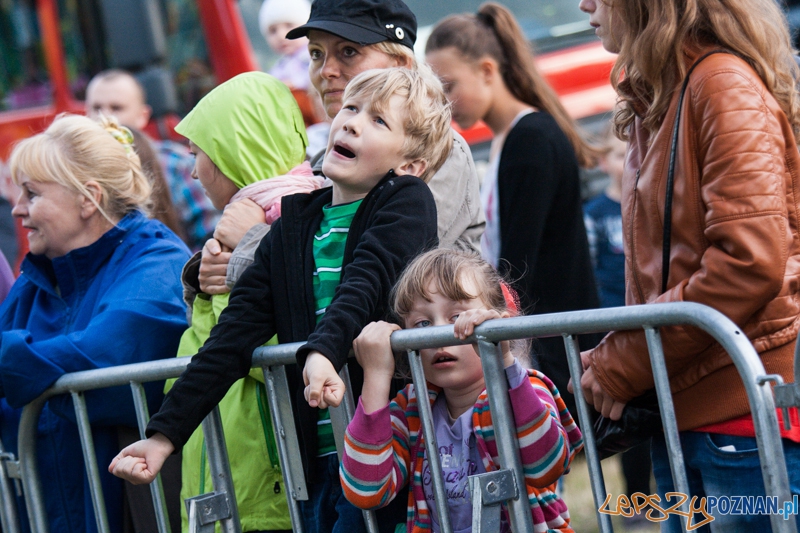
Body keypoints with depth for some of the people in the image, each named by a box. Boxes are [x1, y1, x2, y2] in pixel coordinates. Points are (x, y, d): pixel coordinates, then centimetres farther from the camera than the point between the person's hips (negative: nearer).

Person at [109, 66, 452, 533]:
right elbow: (236, 335, 8)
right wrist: (165, 434, 1)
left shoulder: (407, 202, 0)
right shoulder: (296, 222, 13)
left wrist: (324, 352, -40)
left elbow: (367, 284, -21)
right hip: (316, 462, 5)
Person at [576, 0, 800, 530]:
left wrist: (621, 365, -13)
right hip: (679, 417, 9)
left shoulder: (725, 81, -9)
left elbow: (750, 260, -19)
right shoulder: (653, 102, 18)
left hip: (746, 414, -8)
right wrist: (614, 358, 3)